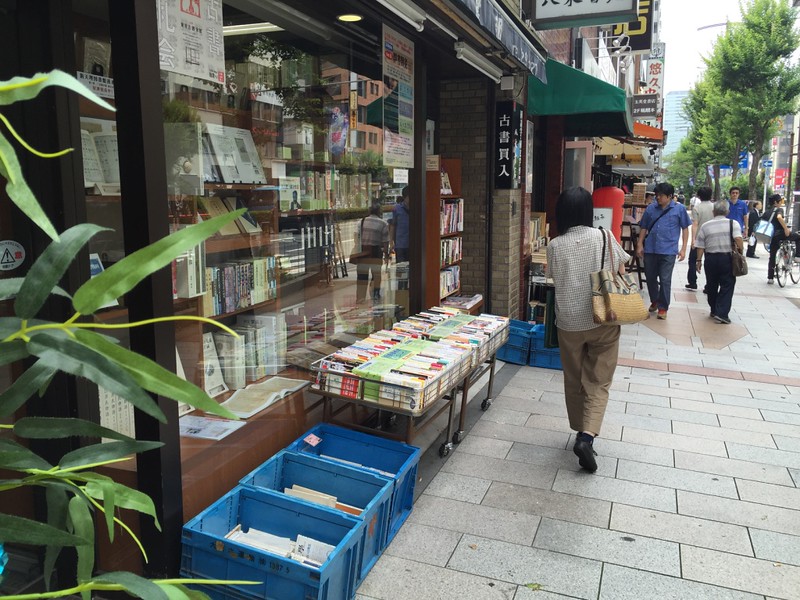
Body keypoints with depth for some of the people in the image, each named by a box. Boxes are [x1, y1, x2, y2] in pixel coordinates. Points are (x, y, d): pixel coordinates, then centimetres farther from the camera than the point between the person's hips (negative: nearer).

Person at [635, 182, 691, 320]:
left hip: (668, 251, -3)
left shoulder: (679, 209, 0)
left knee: (665, 280, -1)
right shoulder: (650, 208, 6)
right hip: (650, 250, 3)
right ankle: (654, 301, 34)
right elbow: (644, 228, 12)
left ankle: (663, 307, 10)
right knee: (650, 277, 13)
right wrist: (640, 245, 5)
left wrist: (683, 248, -1)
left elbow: (685, 229, 4)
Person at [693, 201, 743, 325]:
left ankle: (714, 310, 25)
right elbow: (738, 239, -17)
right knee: (727, 286, 1)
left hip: (711, 258, 2)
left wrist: (699, 260, 9)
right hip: (727, 258, -2)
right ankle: (722, 313, -9)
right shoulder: (732, 223, -2)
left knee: (712, 285, 15)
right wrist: (740, 251, -3)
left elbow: (700, 246, 2)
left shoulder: (705, 225, 3)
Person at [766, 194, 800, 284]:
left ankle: (770, 278, 11)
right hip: (780, 233, -7)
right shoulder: (780, 209, -5)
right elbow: (779, 217, -27)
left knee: (772, 257, 11)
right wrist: (786, 228, -24)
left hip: (772, 236, 7)